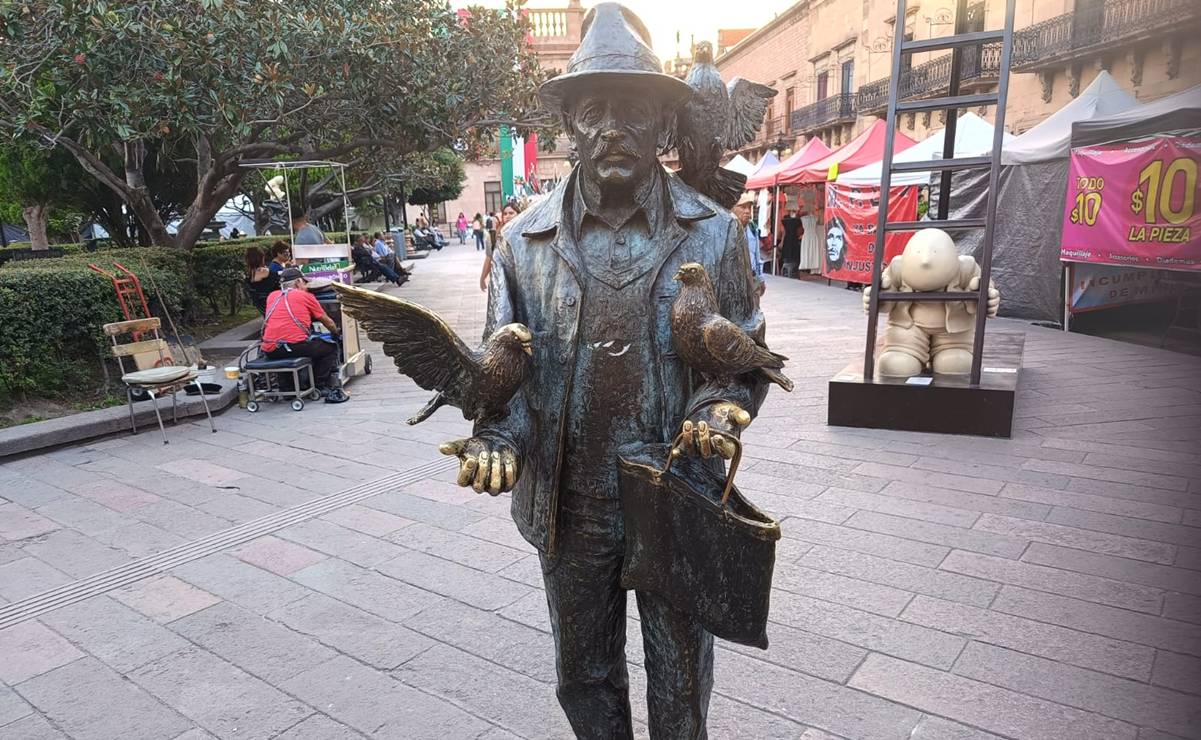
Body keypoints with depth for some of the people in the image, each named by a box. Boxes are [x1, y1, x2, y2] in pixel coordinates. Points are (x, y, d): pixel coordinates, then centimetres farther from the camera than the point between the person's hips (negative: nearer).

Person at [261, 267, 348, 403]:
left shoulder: (272, 296, 19)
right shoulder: (306, 296, 8)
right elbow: (328, 322, 19)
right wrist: (335, 333, 40)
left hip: (270, 351, 6)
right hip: (296, 345, -5)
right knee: (331, 348, 16)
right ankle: (318, 385, 5)